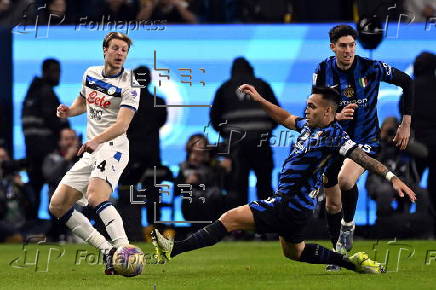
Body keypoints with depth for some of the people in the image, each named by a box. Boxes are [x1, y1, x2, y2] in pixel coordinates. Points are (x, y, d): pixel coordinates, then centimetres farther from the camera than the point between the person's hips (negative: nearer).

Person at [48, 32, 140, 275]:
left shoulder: (129, 84, -8)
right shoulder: (91, 73, 13)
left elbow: (122, 124, -20)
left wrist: (96, 140, -36)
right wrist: (69, 111, 8)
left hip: (113, 147, -8)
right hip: (90, 152, 8)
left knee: (96, 198, -32)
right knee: (58, 207, 2)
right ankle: (108, 250, -1)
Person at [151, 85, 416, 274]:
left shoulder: (333, 135, -18)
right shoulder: (309, 126, 7)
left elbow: (362, 157, -26)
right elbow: (286, 118, 25)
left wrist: (391, 176, -36)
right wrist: (259, 99, 20)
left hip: (289, 207, -10)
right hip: (290, 204, 10)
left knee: (231, 218, -13)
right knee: (294, 252, 30)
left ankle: (173, 250, -15)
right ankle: (352, 262, 27)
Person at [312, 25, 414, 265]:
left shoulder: (371, 68, -13)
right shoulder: (323, 71, -6)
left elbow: (406, 81, 1)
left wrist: (406, 124, 0)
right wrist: (336, 115, -27)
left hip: (365, 138, -3)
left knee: (345, 180, -31)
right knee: (332, 203, 7)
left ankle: (348, 224, -3)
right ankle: (339, 252, 28)